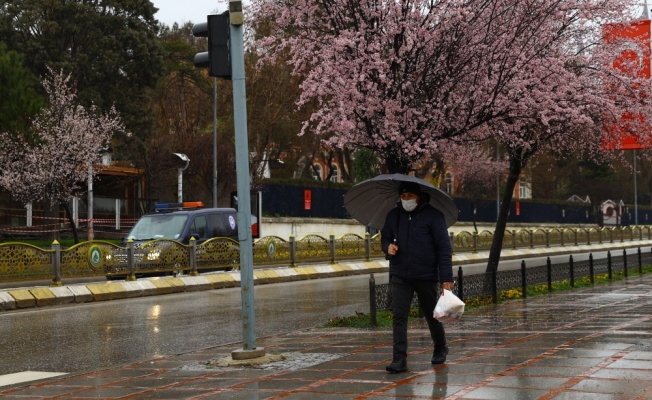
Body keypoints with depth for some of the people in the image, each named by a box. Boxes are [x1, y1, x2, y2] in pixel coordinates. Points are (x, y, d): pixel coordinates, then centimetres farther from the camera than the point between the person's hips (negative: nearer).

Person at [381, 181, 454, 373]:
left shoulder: (433, 215, -6)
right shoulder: (394, 215, 7)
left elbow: (444, 247, -6)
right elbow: (385, 237, 21)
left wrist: (446, 278, -11)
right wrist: (388, 246, -6)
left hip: (426, 276, -3)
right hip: (399, 276, 3)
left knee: (432, 314, 13)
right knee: (399, 316, -9)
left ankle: (440, 349, 37)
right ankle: (400, 359, -10)